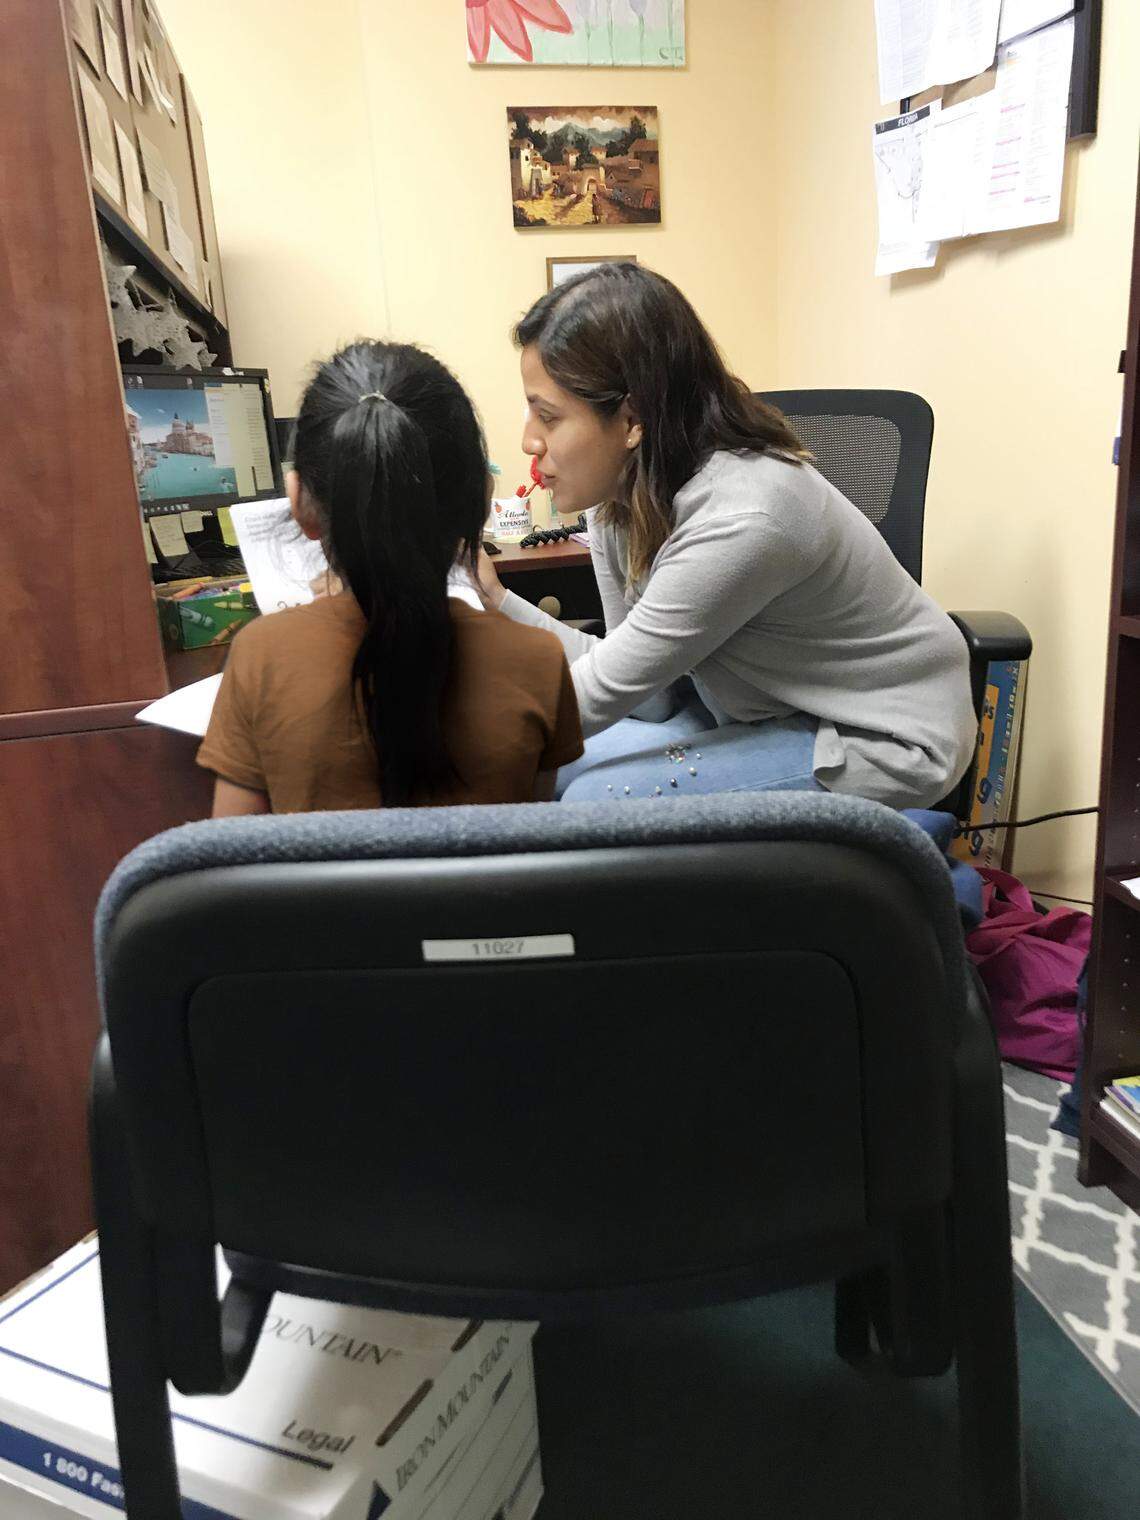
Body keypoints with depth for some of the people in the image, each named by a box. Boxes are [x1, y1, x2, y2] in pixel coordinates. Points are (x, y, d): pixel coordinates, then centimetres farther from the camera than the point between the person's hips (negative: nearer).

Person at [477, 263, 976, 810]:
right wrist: (495, 601, -12)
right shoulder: (624, 489, -8)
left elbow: (589, 702, -25)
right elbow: (645, 691, -5)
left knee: (598, 798, -20)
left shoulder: (739, 521, -32)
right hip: (762, 712, 7)